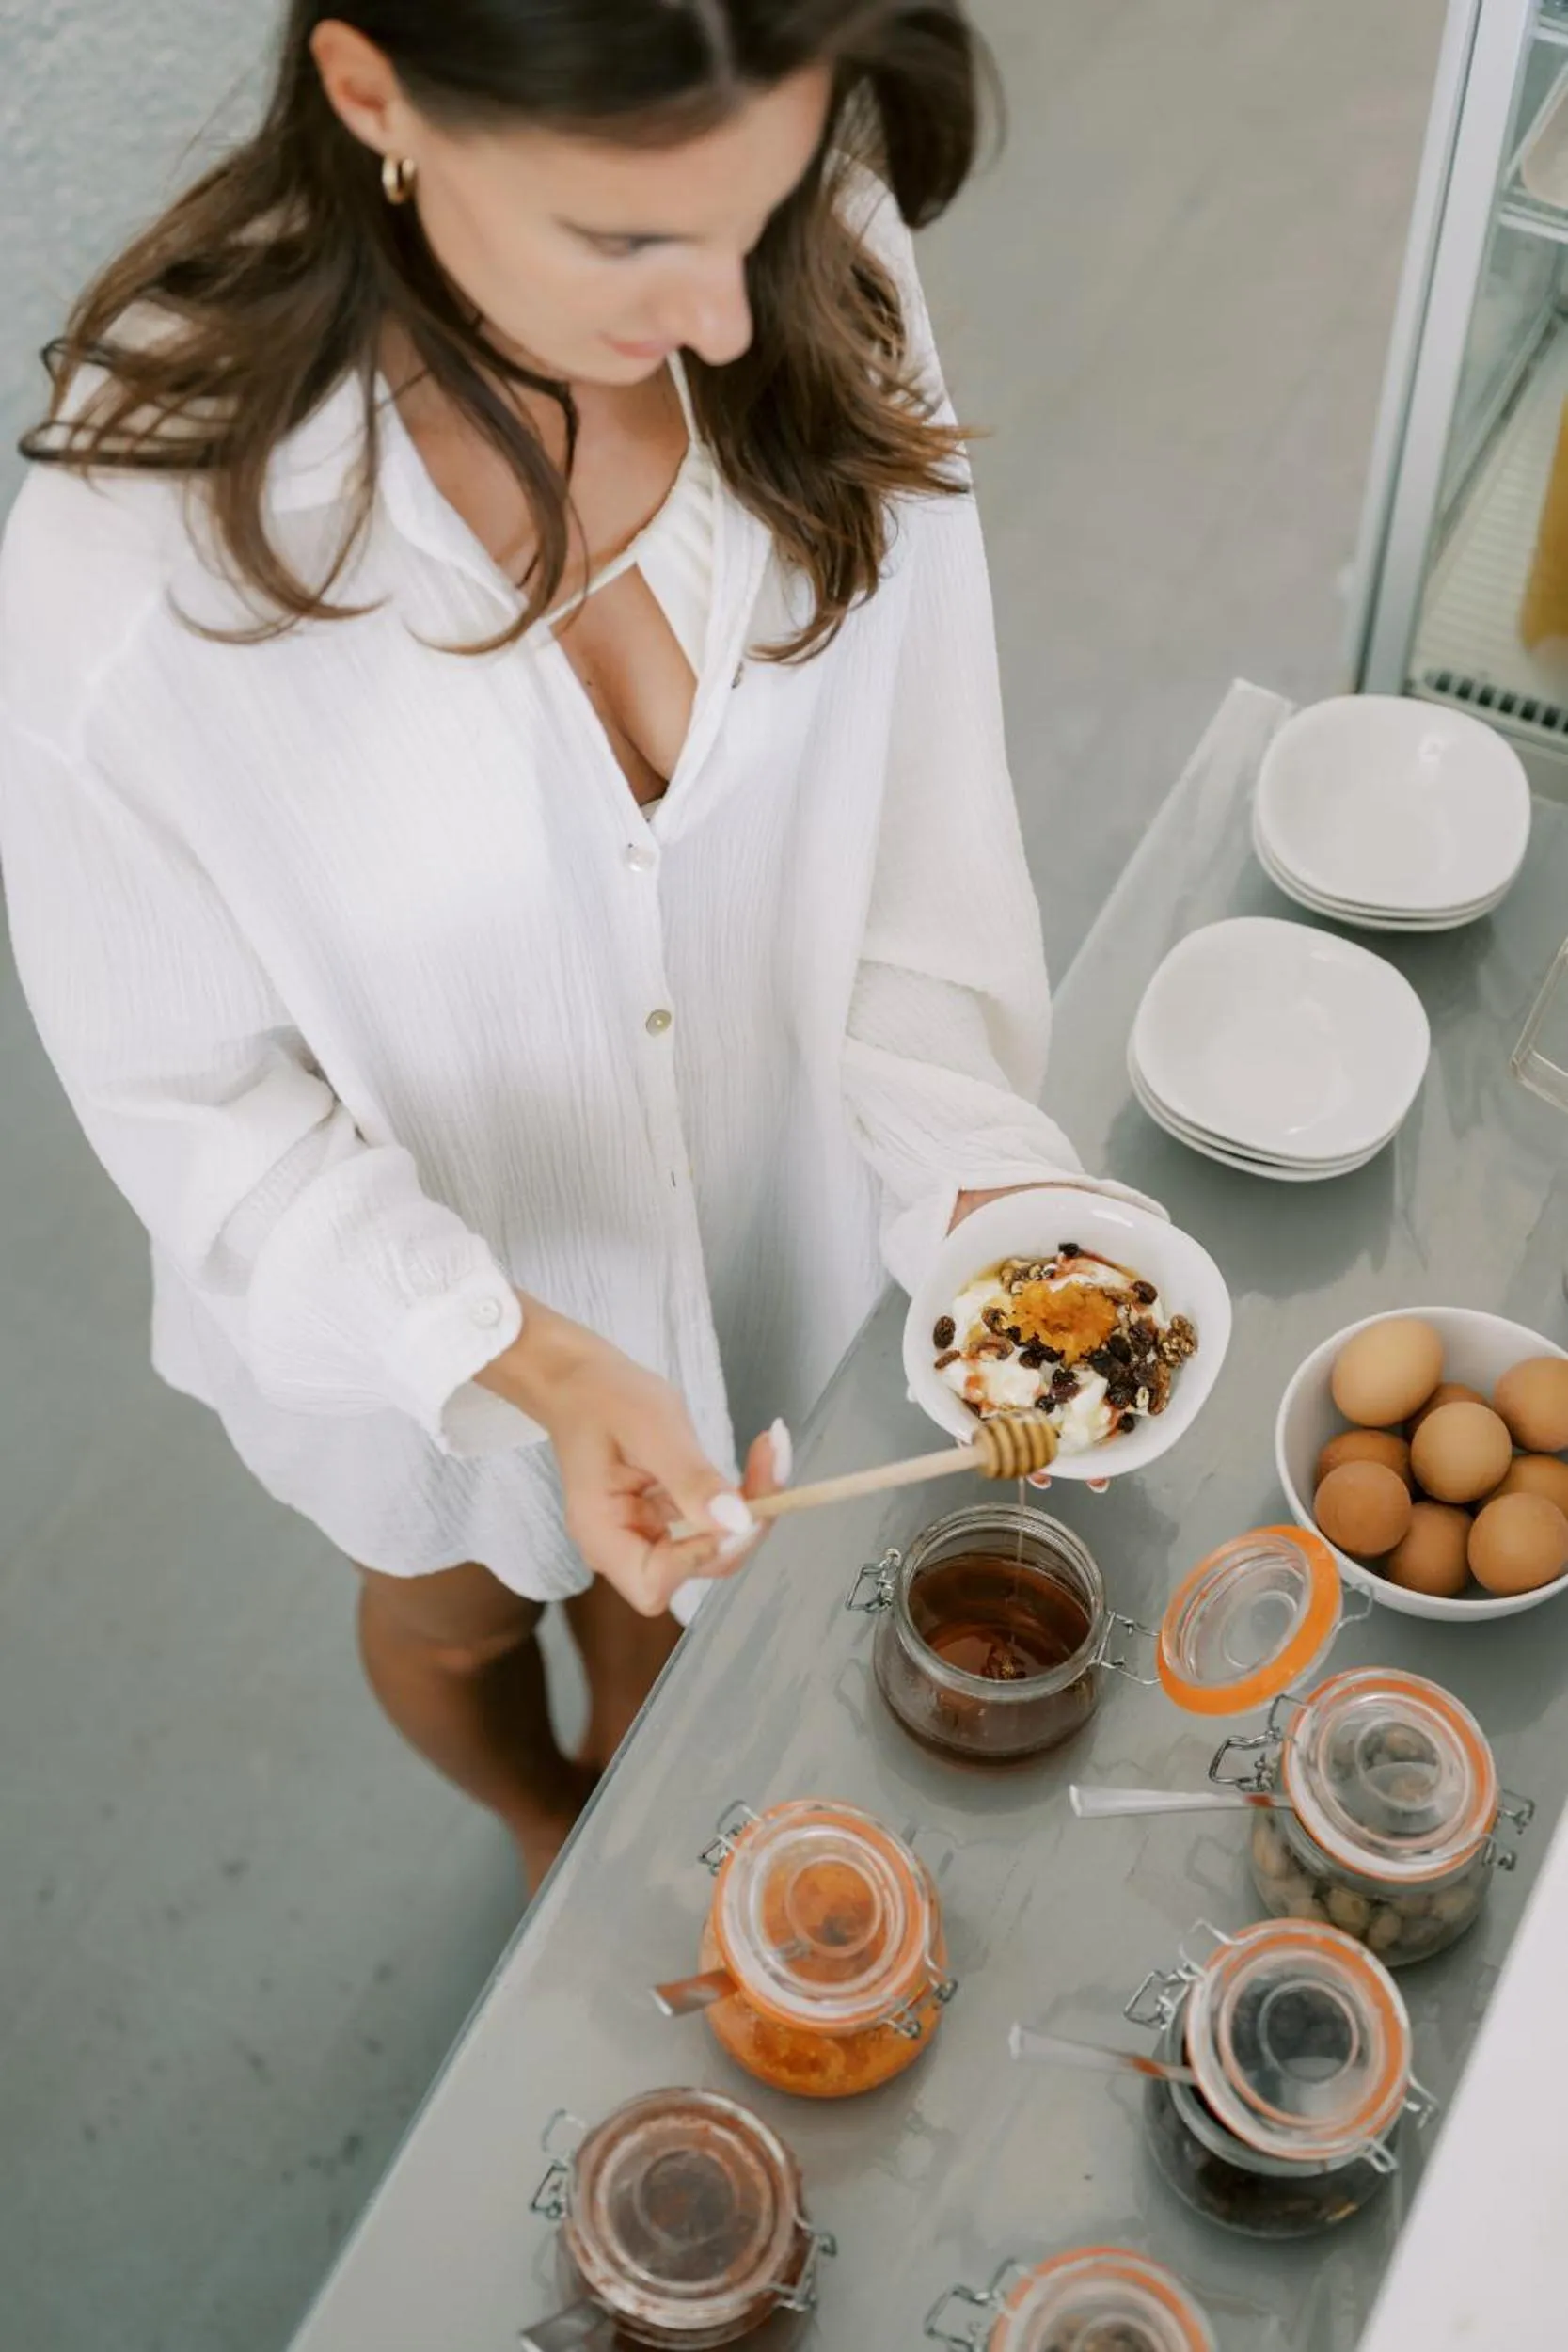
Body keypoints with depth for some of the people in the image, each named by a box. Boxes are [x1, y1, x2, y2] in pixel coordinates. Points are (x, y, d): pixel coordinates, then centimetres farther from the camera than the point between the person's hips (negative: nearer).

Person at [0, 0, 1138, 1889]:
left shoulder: (830, 296, -26)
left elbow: (919, 799, -14)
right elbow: (191, 1096, -21)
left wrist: (974, 1151, -28)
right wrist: (521, 1360, -33)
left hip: (763, 1209, 3)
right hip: (408, 1296, -2)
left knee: (657, 1558, 33)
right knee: (462, 1604, 32)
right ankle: (543, 1824, 70)